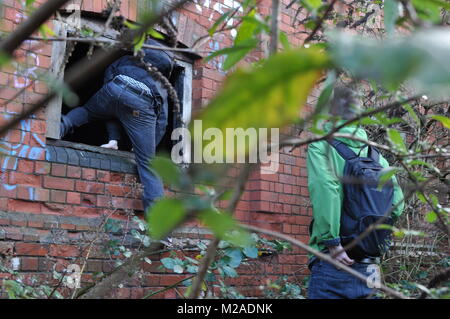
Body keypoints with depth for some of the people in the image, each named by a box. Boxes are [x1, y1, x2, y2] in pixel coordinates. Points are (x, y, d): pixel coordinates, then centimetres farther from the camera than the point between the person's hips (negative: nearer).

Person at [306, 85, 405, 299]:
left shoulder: (320, 146, -4)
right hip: (368, 266, 5)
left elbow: (324, 188, -20)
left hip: (332, 264, -5)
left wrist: (332, 242, -18)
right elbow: (396, 203, 6)